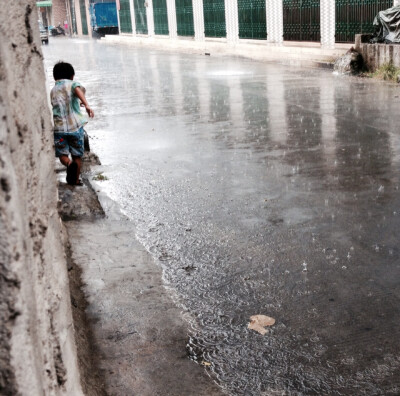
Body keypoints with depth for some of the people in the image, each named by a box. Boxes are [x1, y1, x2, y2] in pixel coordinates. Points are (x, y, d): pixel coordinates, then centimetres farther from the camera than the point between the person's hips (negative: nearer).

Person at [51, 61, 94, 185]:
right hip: (75, 126, -2)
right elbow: (78, 90, -23)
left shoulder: (53, 91, 14)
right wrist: (86, 105, -37)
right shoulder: (72, 84, 1)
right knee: (77, 155, 13)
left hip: (59, 127, 2)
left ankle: (69, 164, -24)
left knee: (62, 154, 7)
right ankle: (75, 179, 16)